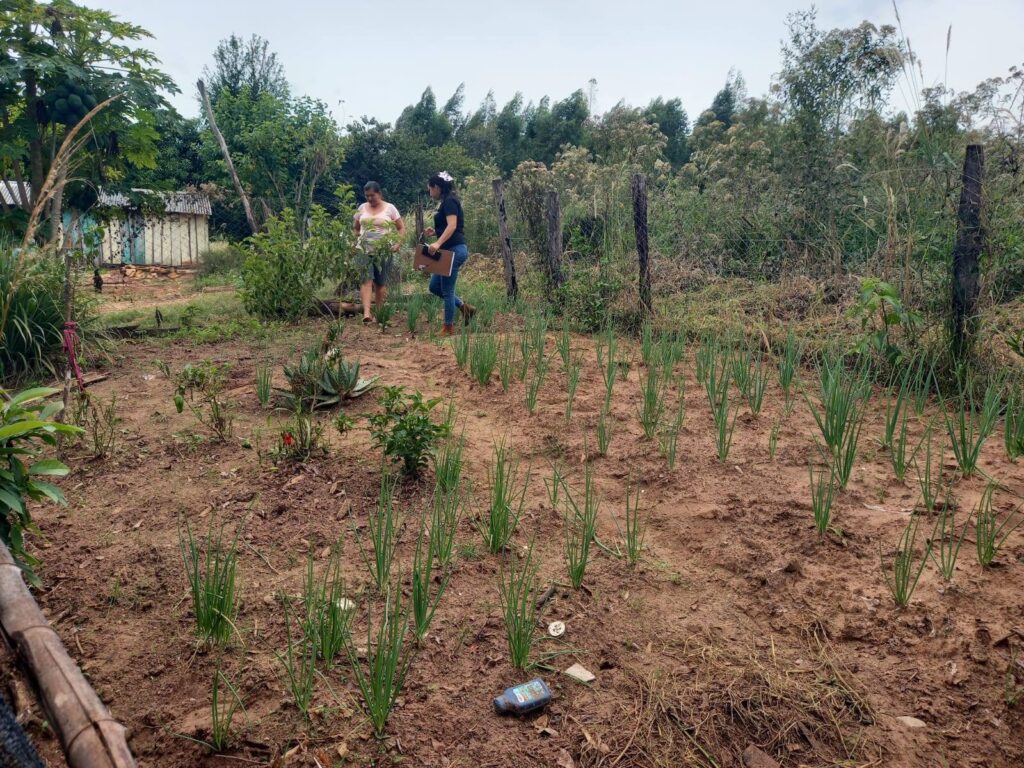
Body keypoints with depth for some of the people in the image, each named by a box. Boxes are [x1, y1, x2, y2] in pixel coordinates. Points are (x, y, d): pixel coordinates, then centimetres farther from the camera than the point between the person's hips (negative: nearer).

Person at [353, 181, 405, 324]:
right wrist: (358, 236, 6)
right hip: (363, 250, 1)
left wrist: (397, 243, -9)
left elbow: (401, 228, 5)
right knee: (366, 280, -15)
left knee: (381, 283, 3)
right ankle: (366, 313, -25)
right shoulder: (362, 208, 10)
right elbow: (355, 227, 24)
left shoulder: (389, 208, 2)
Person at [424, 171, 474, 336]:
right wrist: (435, 232, 13)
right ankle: (464, 308, 19)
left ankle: (449, 328, 7)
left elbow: (452, 225, -24)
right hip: (450, 251, 10)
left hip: (454, 250, -10)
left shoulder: (449, 201, -11)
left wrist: (438, 243, -34)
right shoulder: (447, 202, 18)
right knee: (434, 287, 13)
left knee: (447, 290, -2)